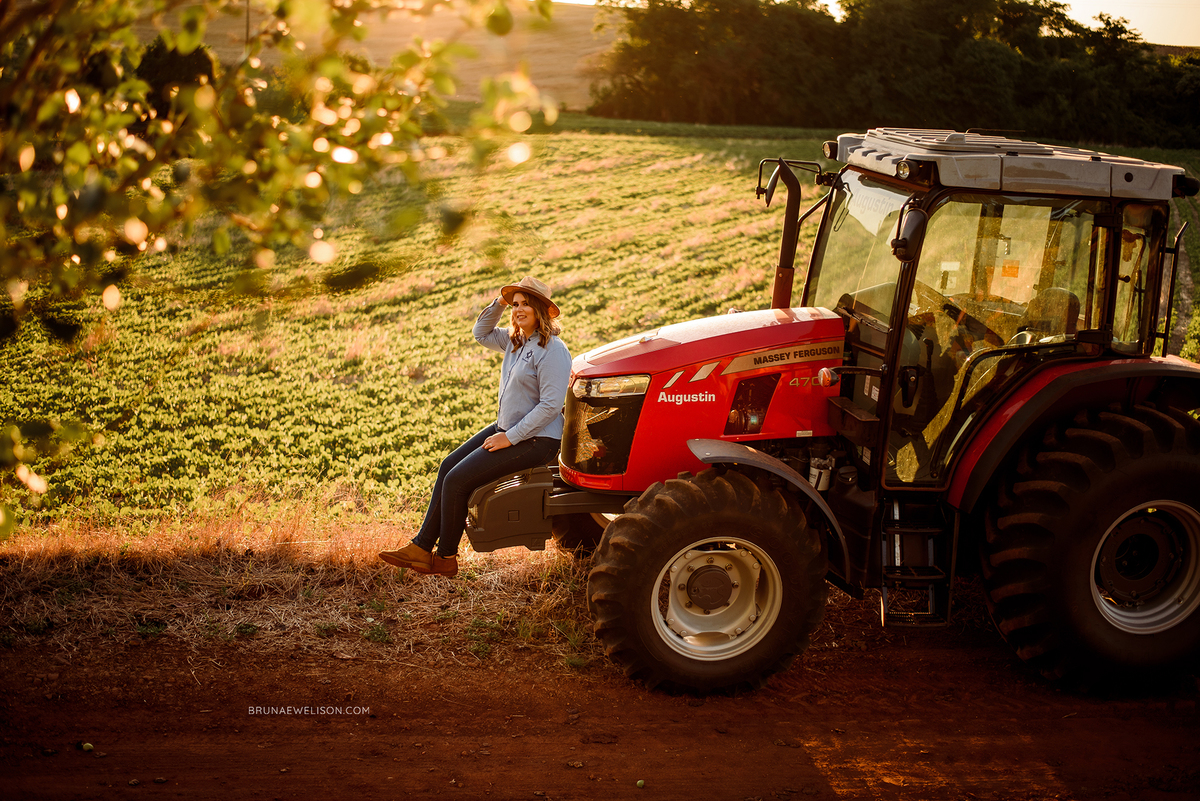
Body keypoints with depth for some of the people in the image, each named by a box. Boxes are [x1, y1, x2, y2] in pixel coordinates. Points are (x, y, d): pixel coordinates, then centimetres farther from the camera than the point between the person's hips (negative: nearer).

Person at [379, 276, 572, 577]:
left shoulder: (552, 350, -20)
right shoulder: (515, 340, 9)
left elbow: (551, 405, -23)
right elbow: (482, 334, 26)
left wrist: (510, 438, -21)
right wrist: (499, 303, 7)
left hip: (534, 439, -10)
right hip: (506, 428, 10)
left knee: (458, 479, -12)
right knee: (448, 467, 4)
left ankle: (446, 558, 3)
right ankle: (422, 546, 8)